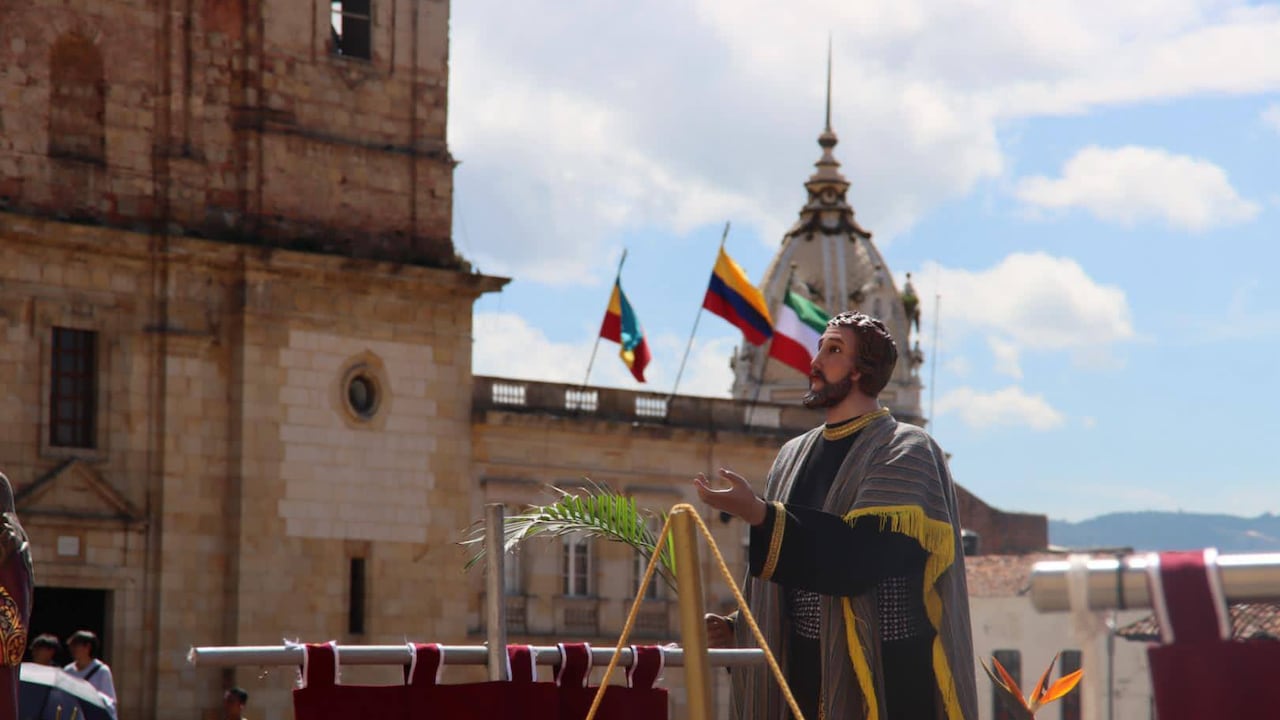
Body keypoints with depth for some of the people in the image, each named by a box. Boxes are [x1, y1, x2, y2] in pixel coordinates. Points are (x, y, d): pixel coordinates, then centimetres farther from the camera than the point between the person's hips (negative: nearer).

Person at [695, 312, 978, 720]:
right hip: (802, 667, 6)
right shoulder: (794, 456, 15)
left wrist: (759, 515, -24)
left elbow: (862, 557, -20)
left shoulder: (905, 453, -6)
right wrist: (738, 629, 5)